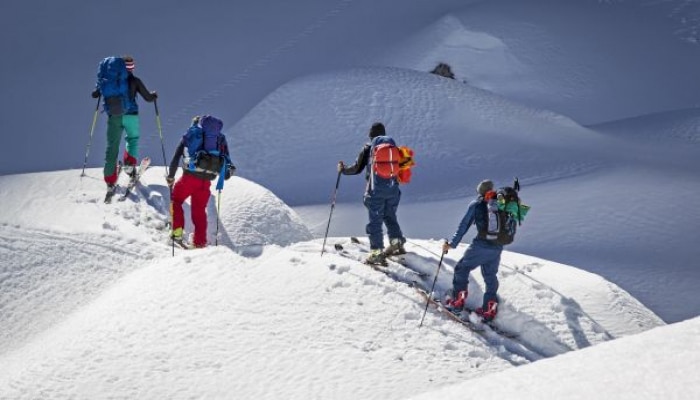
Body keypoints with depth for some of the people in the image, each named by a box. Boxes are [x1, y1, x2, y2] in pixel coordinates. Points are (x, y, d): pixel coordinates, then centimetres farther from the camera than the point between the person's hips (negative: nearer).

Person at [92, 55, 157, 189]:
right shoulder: (134, 81, -3)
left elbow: (95, 94, 11)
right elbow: (148, 98, -1)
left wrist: (100, 86, 32)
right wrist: (154, 95, 22)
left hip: (113, 117, 2)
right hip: (130, 116, -2)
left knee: (112, 146, 7)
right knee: (133, 138, 23)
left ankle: (110, 178, 3)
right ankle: (130, 163, -1)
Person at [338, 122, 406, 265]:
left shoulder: (368, 148, -1)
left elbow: (357, 168, 0)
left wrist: (343, 169, 16)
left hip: (376, 190, -4)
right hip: (393, 188, 4)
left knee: (375, 221, -3)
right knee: (390, 217, 22)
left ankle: (377, 252, -8)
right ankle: (397, 243, 16)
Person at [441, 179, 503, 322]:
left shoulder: (476, 204, -1)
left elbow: (464, 226, -4)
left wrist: (452, 244, -2)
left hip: (482, 244, -4)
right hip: (498, 247, 4)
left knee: (462, 268, 13)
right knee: (490, 275, 19)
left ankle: (457, 300, 11)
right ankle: (490, 307, 18)